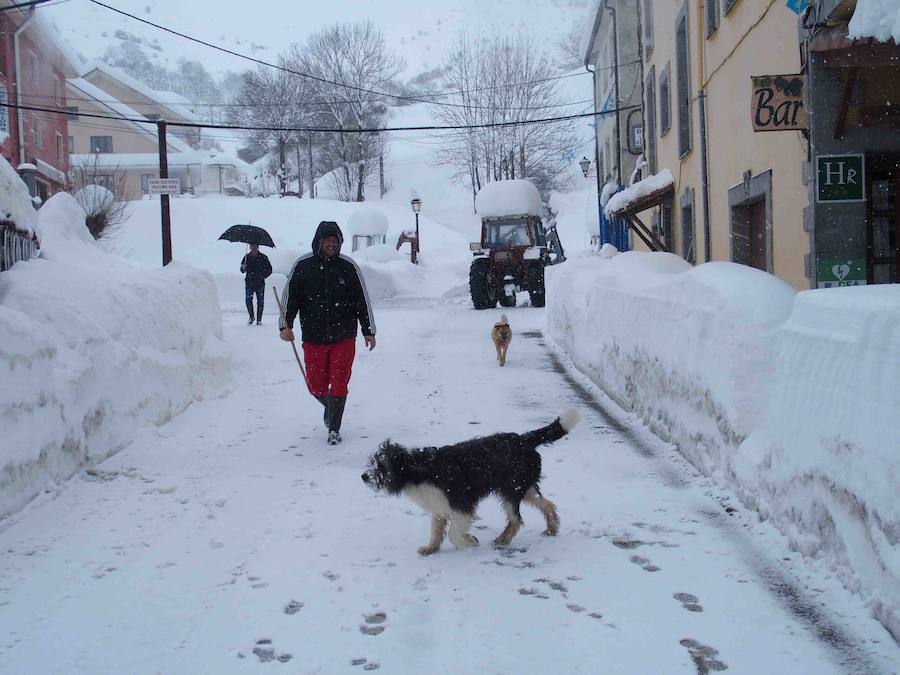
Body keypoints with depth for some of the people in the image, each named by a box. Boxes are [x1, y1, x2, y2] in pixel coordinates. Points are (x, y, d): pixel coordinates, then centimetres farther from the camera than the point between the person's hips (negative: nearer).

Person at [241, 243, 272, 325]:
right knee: (248, 300, -4)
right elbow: (242, 270, 9)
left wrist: (263, 276, -4)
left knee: (260, 302, -1)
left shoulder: (263, 257, 0)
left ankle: (259, 320, 8)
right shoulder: (247, 257, 4)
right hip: (249, 282, 1)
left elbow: (269, 269, 7)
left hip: (260, 283, -1)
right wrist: (243, 268, -14)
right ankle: (251, 317, 17)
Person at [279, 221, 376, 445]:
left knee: (339, 384, -2)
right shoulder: (303, 266, 0)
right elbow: (289, 296, 4)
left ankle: (334, 428, 11)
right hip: (313, 338, 1)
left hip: (344, 337, -1)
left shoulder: (348, 266, 0)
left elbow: (362, 300, 6)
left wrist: (369, 331, 7)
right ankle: (330, 407, 39)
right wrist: (285, 324, -7)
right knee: (316, 386, 7)